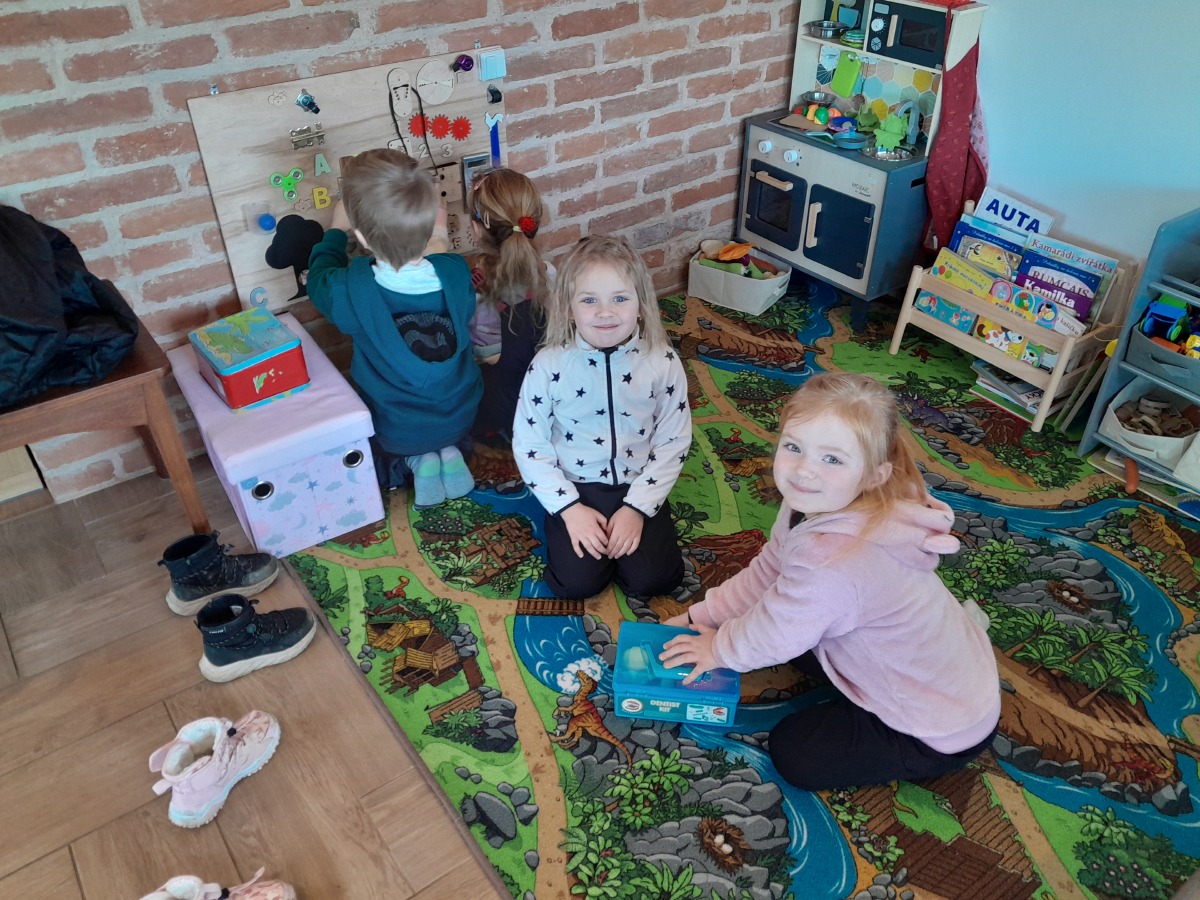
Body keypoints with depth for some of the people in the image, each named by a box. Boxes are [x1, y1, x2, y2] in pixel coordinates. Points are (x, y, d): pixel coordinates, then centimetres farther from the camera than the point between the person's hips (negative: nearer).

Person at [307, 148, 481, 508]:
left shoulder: (353, 291, -30)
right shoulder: (456, 272, -25)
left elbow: (320, 277, -4)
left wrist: (336, 230, 14)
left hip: (395, 429, -2)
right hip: (460, 418, 3)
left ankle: (415, 462, 7)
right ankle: (449, 452, 9)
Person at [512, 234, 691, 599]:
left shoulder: (662, 363, -11)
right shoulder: (549, 365, -13)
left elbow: (673, 442, -6)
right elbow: (528, 444, -7)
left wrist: (638, 507, -13)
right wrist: (569, 508, -13)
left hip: (638, 487, 1)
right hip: (575, 487, 0)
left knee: (653, 578, -13)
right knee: (576, 581, -15)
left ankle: (630, 525, 16)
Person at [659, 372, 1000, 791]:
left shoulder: (831, 565, -40)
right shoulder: (817, 504, -14)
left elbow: (771, 638, -22)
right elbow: (766, 571, 3)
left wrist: (718, 649, -3)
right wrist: (702, 615, 5)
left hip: (943, 727, -8)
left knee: (794, 754, -1)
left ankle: (926, 758, 10)